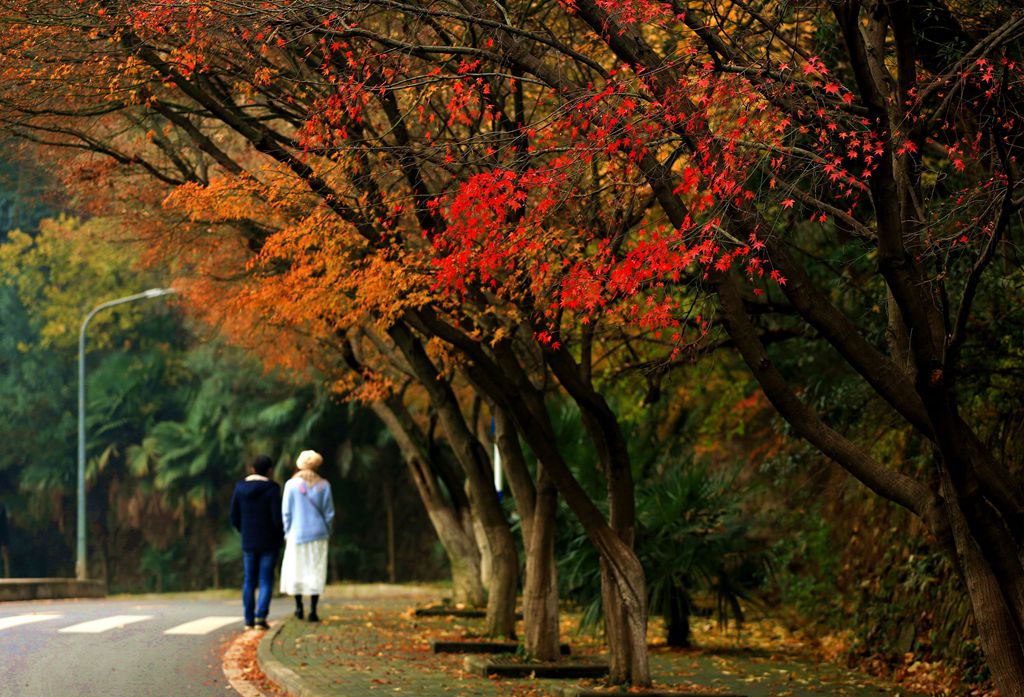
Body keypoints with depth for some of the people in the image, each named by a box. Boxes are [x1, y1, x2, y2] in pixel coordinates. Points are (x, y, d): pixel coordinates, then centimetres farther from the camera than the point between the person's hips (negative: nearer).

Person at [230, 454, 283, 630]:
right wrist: (281, 535, 2)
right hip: (269, 543, -3)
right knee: (266, 580, 2)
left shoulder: (240, 488, 0)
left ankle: (249, 619, 10)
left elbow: (234, 518, 3)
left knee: (249, 580, 11)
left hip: (248, 542, 3)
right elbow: (277, 517, -16)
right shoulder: (271, 489, -12)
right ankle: (261, 616, -11)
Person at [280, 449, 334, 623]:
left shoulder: (291, 484, -4)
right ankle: (313, 610, -3)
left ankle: (298, 606, 15)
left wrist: (287, 532, 7)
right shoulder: (323, 485, -2)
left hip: (297, 534, 0)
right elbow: (329, 512, 1)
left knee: (295, 569, 14)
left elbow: (286, 512, -3)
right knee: (316, 571, 2)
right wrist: (326, 531, 13)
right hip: (318, 534, 0)